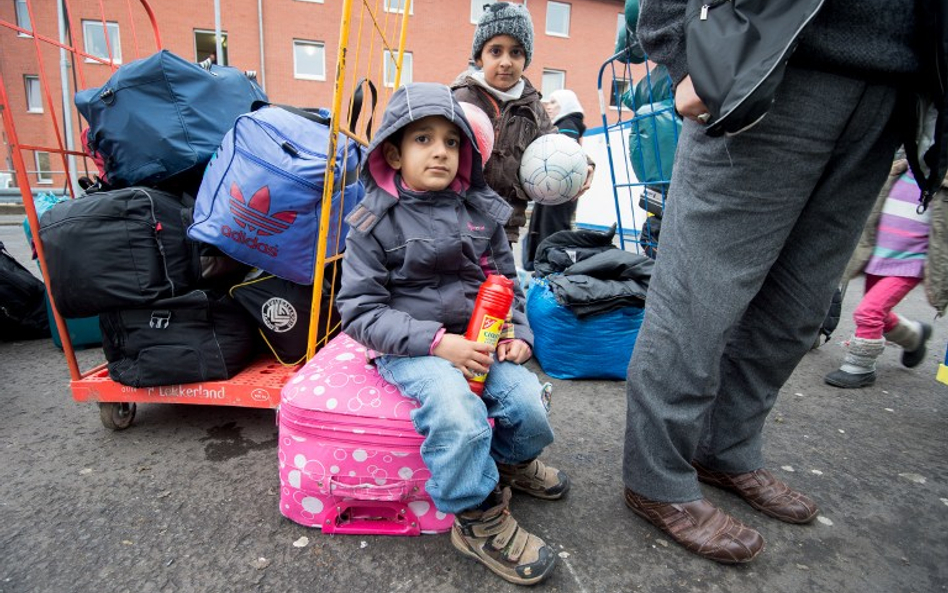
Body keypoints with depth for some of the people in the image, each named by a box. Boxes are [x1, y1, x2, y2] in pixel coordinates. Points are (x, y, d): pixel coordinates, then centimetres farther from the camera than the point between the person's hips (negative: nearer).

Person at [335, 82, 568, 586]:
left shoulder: (482, 212, 7)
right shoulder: (375, 222, -5)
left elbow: (507, 281, 16)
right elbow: (360, 309, -9)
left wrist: (517, 333, -2)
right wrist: (436, 342, -20)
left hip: (480, 339, 4)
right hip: (412, 348, -4)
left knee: (528, 405, -15)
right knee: (456, 413, -30)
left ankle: (509, 462, 23)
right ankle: (477, 517, -1)